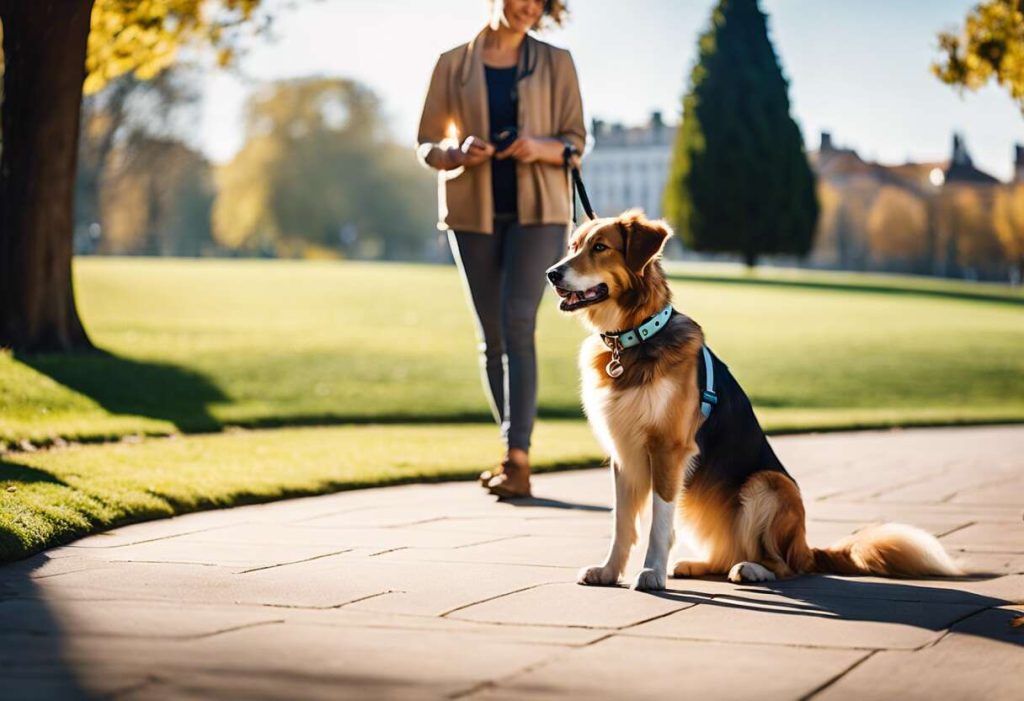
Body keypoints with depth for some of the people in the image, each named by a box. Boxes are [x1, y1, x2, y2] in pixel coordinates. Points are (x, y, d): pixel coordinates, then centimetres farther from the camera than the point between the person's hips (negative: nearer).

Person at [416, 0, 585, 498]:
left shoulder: (555, 64, 4)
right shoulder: (453, 64, 5)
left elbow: (576, 142, 4)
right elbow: (427, 144, 8)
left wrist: (541, 147, -18)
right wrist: (459, 152, -15)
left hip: (536, 212, -2)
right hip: (473, 213, 2)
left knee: (517, 324, -15)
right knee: (491, 335, 6)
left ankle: (517, 460, -17)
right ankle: (514, 452, 17)